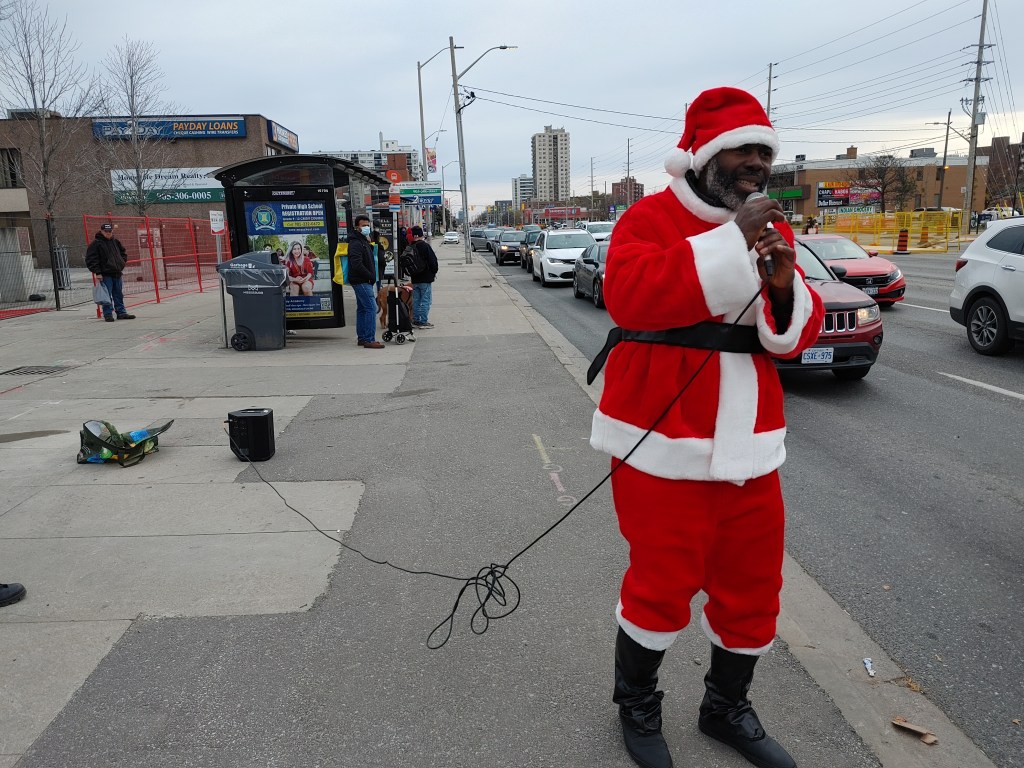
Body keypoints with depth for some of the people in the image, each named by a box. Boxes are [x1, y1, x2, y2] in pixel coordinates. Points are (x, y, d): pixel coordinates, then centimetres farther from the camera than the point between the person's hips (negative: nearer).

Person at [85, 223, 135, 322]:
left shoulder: (115, 242, 12)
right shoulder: (96, 243, -6)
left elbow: (123, 253, 28)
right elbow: (91, 259, -8)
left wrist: (122, 263, 11)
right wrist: (97, 272, -13)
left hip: (117, 273, 6)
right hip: (105, 274, -6)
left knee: (119, 295, 11)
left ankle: (121, 313, 17)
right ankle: (108, 314, 2)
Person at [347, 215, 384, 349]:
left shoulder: (364, 242, 19)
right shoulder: (356, 243, -14)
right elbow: (356, 264, -23)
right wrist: (371, 276, -17)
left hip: (363, 281, 11)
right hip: (361, 281, -11)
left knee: (362, 308, 14)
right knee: (371, 308, -15)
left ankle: (361, 338, 20)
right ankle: (369, 340, -16)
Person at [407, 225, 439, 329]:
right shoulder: (425, 246, -14)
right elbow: (433, 260, -12)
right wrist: (434, 272, 4)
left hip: (415, 279, 6)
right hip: (426, 278, -6)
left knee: (416, 300, 13)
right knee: (426, 300, -1)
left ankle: (416, 320, 16)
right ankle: (423, 321, -2)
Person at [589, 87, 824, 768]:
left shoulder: (772, 225, 12)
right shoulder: (650, 219, -7)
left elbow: (798, 336, 8)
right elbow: (628, 294, -28)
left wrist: (785, 286, -14)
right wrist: (731, 241, -29)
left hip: (750, 446, 7)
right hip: (663, 443, -6)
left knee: (753, 584, 15)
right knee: (663, 584, 3)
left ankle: (727, 707, 40)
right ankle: (637, 706, 32)